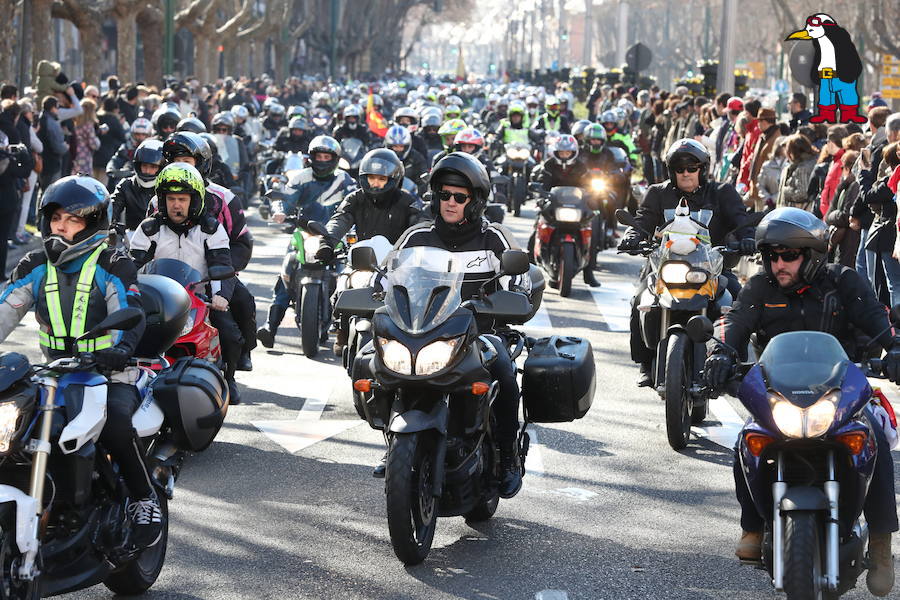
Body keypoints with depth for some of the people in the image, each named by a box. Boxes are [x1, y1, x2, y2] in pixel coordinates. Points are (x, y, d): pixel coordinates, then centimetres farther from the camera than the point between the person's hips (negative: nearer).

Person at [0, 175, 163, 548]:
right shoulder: (35, 267, 9)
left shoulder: (112, 268, -5)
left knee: (116, 426, -34)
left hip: (110, 376, -5)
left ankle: (143, 498, -11)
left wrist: (121, 349, -39)